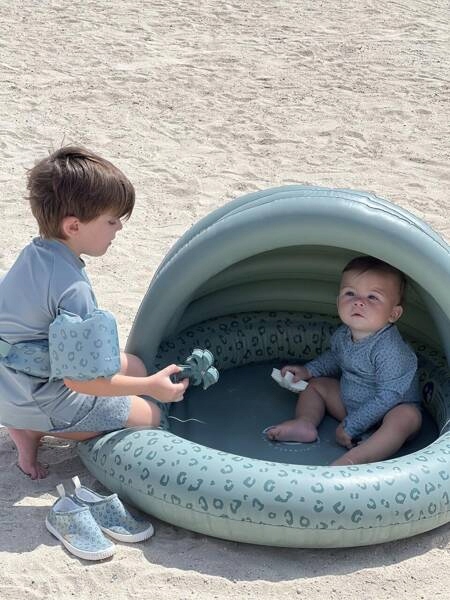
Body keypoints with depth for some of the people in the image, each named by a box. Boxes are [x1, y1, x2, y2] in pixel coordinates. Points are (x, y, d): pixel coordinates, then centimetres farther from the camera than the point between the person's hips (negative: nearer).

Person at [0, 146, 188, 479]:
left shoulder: (34, 253, -3)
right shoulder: (73, 289, -31)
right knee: (148, 416, 6)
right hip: (37, 400, -8)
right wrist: (151, 387, -18)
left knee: (133, 366, 18)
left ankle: (31, 421, 8)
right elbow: (78, 378, -27)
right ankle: (33, 430, 0)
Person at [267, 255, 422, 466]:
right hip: (349, 403, 8)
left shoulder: (390, 349, -29)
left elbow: (388, 397, -30)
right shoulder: (342, 335, -5)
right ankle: (305, 422, -17)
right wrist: (308, 370, 6)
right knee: (315, 384, 11)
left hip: (384, 414, -8)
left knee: (408, 416, -37)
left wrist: (350, 426, -26)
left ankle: (355, 458, -53)